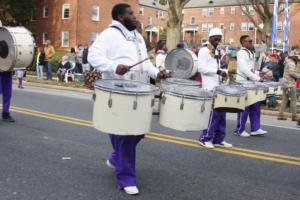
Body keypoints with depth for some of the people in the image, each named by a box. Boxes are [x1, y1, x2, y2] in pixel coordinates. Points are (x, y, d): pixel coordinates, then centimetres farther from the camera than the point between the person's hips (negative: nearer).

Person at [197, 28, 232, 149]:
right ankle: (205, 138, 3)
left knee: (221, 113, 8)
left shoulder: (216, 52, 20)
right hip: (209, 87, -8)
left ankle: (219, 139, 15)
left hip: (218, 86, 9)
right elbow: (201, 68, -16)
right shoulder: (204, 51, -6)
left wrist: (224, 72, 5)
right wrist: (218, 71, -21)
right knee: (213, 113, -9)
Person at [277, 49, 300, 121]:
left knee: (284, 99, 9)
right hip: (290, 84, -9)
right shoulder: (292, 63, -12)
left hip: (285, 83, 9)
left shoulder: (288, 62, 18)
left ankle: (280, 114, 8)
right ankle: (294, 116, 1)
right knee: (293, 100, -2)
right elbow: (292, 72, -23)